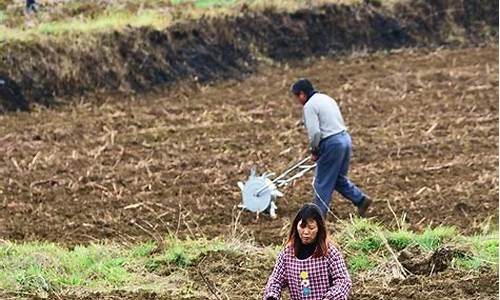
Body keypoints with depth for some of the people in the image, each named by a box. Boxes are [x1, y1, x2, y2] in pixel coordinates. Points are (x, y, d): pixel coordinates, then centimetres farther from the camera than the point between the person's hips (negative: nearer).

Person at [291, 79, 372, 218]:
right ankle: (361, 199, 14)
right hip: (345, 138, 9)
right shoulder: (327, 99, 17)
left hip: (332, 144, -9)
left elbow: (315, 132, -21)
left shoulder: (309, 106, -11)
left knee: (322, 182, 3)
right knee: (339, 178, 21)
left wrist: (314, 150, -4)